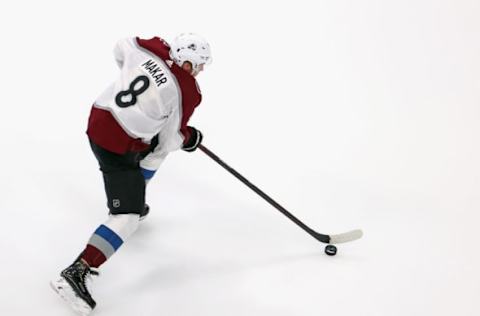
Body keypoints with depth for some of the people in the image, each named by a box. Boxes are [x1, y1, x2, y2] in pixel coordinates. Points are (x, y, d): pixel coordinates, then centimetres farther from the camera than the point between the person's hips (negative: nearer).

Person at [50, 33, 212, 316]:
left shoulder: (151, 47, -1)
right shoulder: (187, 92, -15)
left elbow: (121, 49, 19)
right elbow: (171, 139, -8)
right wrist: (189, 138, 13)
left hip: (99, 119, 9)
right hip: (119, 147, -8)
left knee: (153, 149, 32)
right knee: (128, 218, -8)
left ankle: (129, 200, 46)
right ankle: (76, 273, -15)